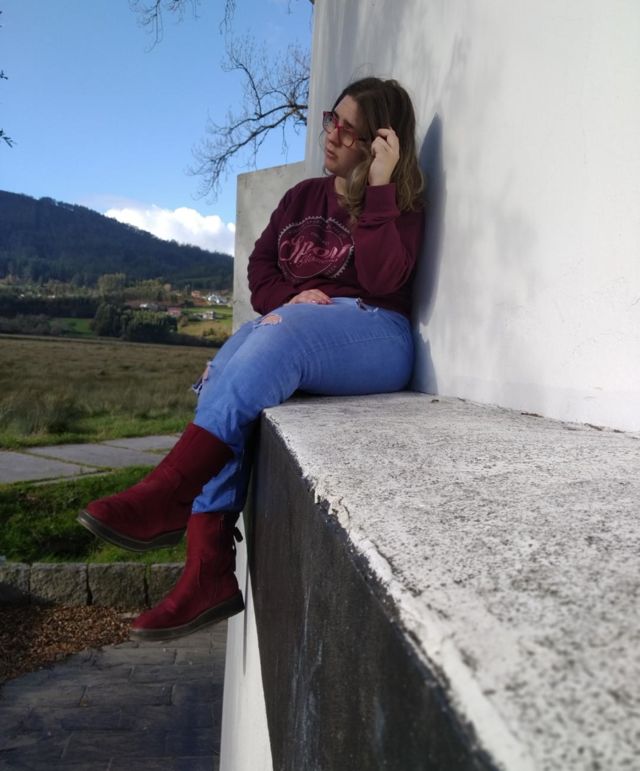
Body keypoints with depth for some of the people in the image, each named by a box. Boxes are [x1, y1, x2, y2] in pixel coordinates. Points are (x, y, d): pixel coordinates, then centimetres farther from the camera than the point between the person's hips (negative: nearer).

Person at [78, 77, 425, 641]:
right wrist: (291, 296, -5)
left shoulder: (401, 205, 7)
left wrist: (379, 186, -13)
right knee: (232, 379, -27)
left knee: (278, 336, -36)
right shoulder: (305, 196, 23)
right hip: (295, 326, 5)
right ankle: (209, 574, -30)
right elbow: (261, 268, 16)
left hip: (375, 337, -5)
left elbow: (381, 279, -12)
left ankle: (167, 498, -39)